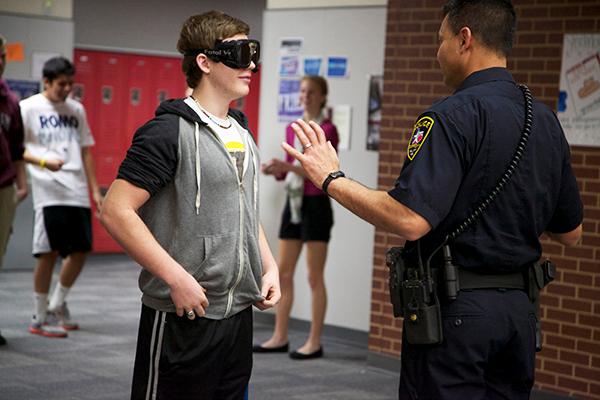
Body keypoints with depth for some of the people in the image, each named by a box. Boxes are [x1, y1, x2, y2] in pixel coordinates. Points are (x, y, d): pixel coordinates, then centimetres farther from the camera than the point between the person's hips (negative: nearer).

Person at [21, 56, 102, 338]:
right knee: (50, 252, -5)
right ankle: (40, 319, 7)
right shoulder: (29, 108, -1)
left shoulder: (76, 109, 15)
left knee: (81, 249, 7)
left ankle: (57, 306, 26)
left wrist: (95, 189, 14)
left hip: (78, 192, 6)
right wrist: (43, 161, -20)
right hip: (49, 191, -6)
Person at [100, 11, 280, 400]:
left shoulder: (241, 131, 13)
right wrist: (178, 278, -21)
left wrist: (270, 266, 11)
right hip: (184, 319, -8)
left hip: (240, 314, 8)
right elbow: (116, 210, -18)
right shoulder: (170, 131, -12)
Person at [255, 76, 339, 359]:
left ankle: (315, 342, 4)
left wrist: (288, 166, -26)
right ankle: (280, 337, 15)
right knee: (283, 273, 8)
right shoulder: (293, 129, 12)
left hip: (316, 206, -7)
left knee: (314, 277, -2)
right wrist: (276, 170, -5)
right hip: (293, 203, 7)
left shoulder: (327, 130, -9)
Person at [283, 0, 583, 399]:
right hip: (519, 306, 8)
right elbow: (570, 232, 14)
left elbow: (411, 220, -26)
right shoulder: (546, 120, 8)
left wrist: (332, 179, -15)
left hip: (456, 307, -7)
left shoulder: (454, 116, -16)